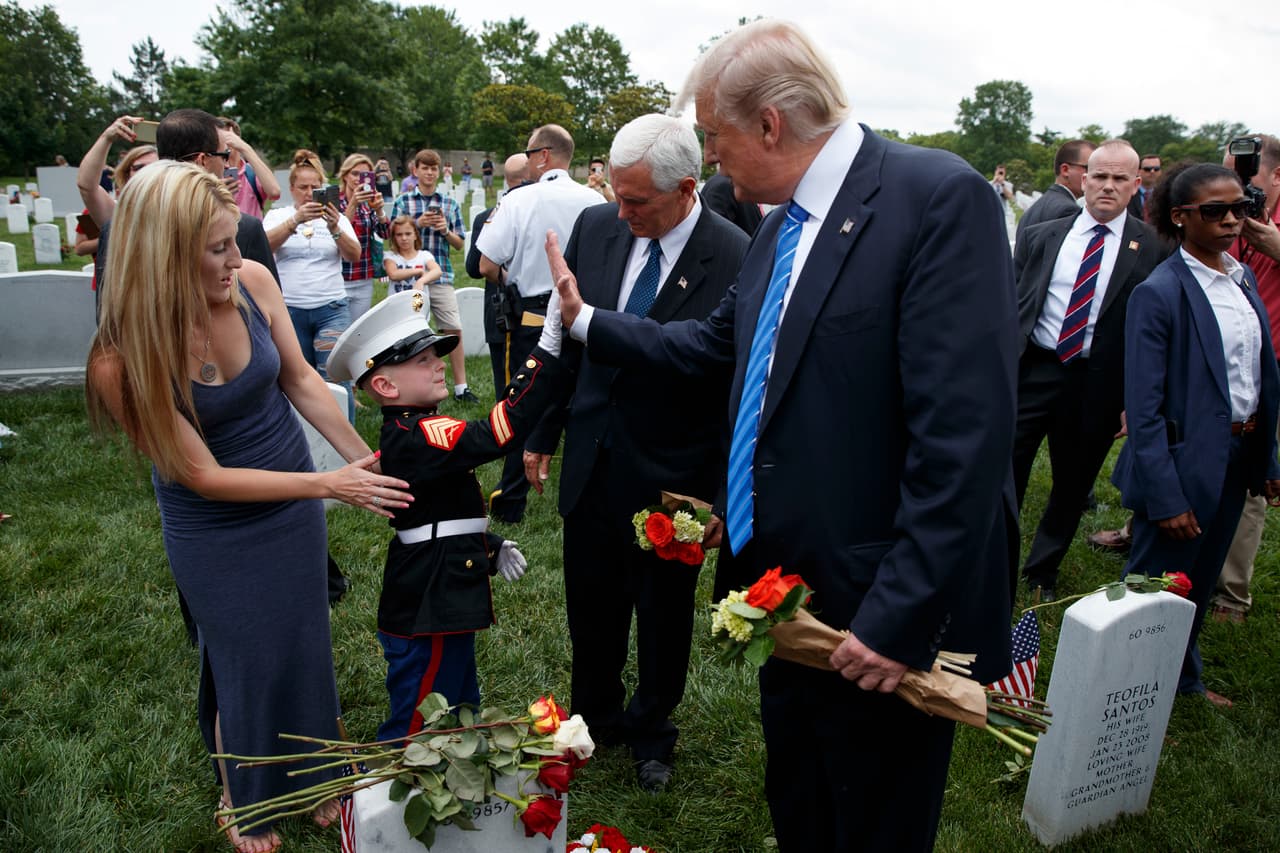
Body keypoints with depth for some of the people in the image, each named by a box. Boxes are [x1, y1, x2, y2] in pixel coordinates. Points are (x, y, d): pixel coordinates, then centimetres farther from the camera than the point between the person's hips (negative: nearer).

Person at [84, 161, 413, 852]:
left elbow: (298, 379, -3)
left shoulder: (252, 282, -19)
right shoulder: (122, 360, -29)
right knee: (244, 665, 15)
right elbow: (206, 477, -22)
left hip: (293, 508, 4)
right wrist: (330, 485, -24)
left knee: (304, 646, 19)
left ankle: (314, 775, 47)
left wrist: (367, 461, -2)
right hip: (215, 535, -3)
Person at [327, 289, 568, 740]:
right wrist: (548, 350, -38)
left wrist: (490, 548, 12)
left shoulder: (406, 432, 9)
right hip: (428, 614, -10)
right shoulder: (416, 438, -25)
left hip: (445, 602, 10)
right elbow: (496, 431, -37)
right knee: (416, 732, 7)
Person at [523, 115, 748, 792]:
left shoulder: (737, 260, -19)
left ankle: (652, 731, 42)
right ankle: (595, 718, 44)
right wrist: (542, 432, 8)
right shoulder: (596, 226, -4)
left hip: (671, 477, -4)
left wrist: (719, 488, -13)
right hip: (591, 462, 4)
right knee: (591, 608, 20)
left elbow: (739, 382, -14)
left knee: (663, 615, 17)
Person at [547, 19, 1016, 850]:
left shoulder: (939, 197, -20)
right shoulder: (782, 225, 9)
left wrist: (901, 617, -25)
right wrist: (587, 320, 26)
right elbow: (712, 343, 21)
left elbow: (966, 430, -26)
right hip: (792, 597, 8)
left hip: (881, 620, -8)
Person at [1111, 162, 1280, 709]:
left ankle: (1184, 678, 41)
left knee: (1200, 582, 22)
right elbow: (1144, 407, -18)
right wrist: (1165, 494, -20)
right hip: (1184, 460, -7)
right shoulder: (1159, 293, -16)